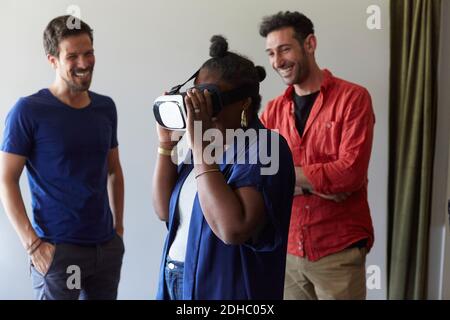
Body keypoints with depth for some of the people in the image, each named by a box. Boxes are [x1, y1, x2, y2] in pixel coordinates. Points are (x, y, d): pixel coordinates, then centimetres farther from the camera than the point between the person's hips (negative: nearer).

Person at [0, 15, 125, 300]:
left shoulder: (106, 107, 6)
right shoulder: (28, 111, -9)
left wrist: (118, 227, 9)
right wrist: (33, 243, -16)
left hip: (107, 246, 5)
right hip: (58, 249, -5)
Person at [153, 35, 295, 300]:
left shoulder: (264, 149, -17)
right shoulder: (207, 146, 6)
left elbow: (234, 229, -31)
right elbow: (165, 211, 5)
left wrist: (200, 144, -27)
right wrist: (166, 141, -3)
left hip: (225, 289, -7)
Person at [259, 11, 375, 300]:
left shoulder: (352, 98, -7)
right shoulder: (273, 111, 6)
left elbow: (350, 173, -17)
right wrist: (316, 183, -17)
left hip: (338, 250, -4)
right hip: (287, 248, 4)